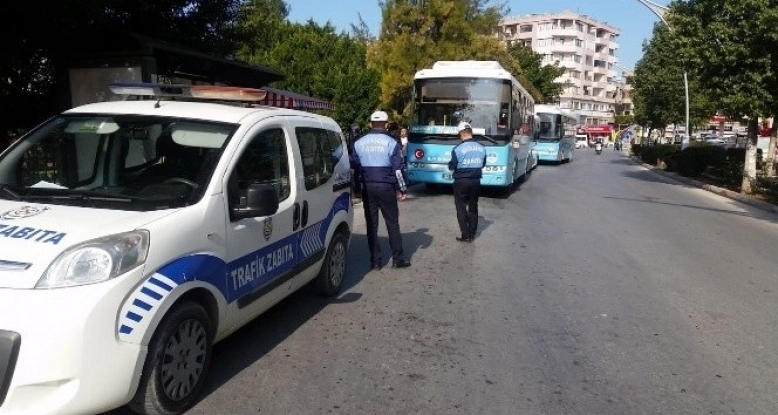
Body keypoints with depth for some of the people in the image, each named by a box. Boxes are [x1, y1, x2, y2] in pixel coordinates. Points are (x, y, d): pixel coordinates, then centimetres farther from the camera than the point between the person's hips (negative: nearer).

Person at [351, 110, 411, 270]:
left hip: (367, 187, 3)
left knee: (371, 224, 7)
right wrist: (402, 188, 1)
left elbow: (355, 167, 8)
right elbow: (397, 169, -7)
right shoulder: (391, 143, -5)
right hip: (386, 187, -3)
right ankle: (397, 259, 8)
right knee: (392, 223, 6)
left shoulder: (359, 143, 5)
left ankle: (376, 261, 9)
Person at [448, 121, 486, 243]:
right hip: (476, 180, 5)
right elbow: (483, 164, 10)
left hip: (461, 181, -5)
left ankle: (466, 235, 3)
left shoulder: (458, 149, -16)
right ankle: (472, 234, 22)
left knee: (461, 208, 5)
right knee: (473, 207, 15)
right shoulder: (481, 147, -1)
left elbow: (452, 167, -9)